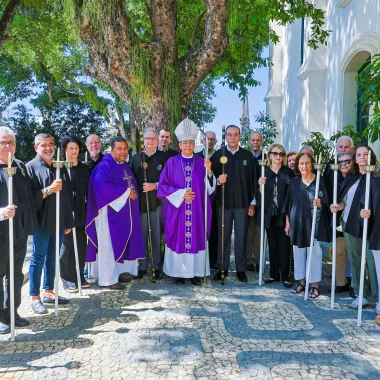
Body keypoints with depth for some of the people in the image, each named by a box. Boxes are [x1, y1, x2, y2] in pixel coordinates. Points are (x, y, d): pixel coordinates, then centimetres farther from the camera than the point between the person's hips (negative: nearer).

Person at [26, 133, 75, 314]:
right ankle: (35, 297, 13)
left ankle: (49, 291, 25)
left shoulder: (61, 167, 13)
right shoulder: (30, 167, -4)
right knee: (38, 258, 3)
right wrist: (49, 190, -24)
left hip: (59, 222, 5)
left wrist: (68, 221, 9)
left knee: (52, 258, 13)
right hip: (41, 222, -5)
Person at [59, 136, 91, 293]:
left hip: (82, 212, 5)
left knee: (81, 245, 9)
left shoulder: (84, 168, 12)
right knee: (68, 246, 2)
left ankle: (79, 275, 22)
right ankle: (67, 278, 14)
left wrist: (88, 209, 8)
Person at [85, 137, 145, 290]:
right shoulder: (104, 165, -12)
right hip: (111, 211, -8)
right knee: (109, 245, -2)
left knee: (122, 243, 12)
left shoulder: (125, 166, 14)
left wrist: (132, 192, 0)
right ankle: (108, 278, 6)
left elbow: (132, 185, 21)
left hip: (125, 211, 8)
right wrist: (126, 192, -18)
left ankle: (118, 272, 23)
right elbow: (102, 186, -25)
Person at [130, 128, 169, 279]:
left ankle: (157, 266, 16)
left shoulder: (164, 157, 2)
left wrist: (155, 185, -14)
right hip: (141, 202, 2)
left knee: (157, 235, 5)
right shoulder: (136, 157, 11)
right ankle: (142, 266, 18)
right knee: (142, 235, 7)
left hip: (157, 201, -2)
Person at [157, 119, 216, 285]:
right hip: (177, 209, -1)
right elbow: (163, 185, -2)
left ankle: (195, 273, 15)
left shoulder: (202, 162, 6)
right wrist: (181, 193, -13)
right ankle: (179, 273, 15)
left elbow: (209, 187, 2)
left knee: (196, 238, 4)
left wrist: (209, 171, -16)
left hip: (197, 210, 1)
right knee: (178, 239, 3)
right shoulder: (172, 162, 1)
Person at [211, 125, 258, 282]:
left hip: (242, 202, 0)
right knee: (223, 236, 7)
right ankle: (222, 268, 18)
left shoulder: (247, 155, 3)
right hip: (223, 202, 0)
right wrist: (217, 180, -20)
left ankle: (241, 269, 17)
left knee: (241, 237, 6)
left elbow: (253, 179, 2)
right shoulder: (218, 155, 3)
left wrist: (252, 202, -1)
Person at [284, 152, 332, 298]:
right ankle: (301, 282, 23)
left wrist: (320, 204, -24)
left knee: (314, 252, 1)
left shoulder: (320, 181, -5)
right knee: (298, 252, 10)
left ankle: (315, 285, 12)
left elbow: (327, 203, -3)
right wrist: (287, 222, 8)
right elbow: (288, 204, 9)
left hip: (313, 223, -4)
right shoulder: (294, 181, 5)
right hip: (297, 222, 4)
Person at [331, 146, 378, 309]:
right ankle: (360, 295, 21)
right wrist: (338, 206, -1)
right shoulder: (350, 177, 13)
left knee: (372, 261, -4)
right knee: (355, 260, 10)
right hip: (350, 224, 5)